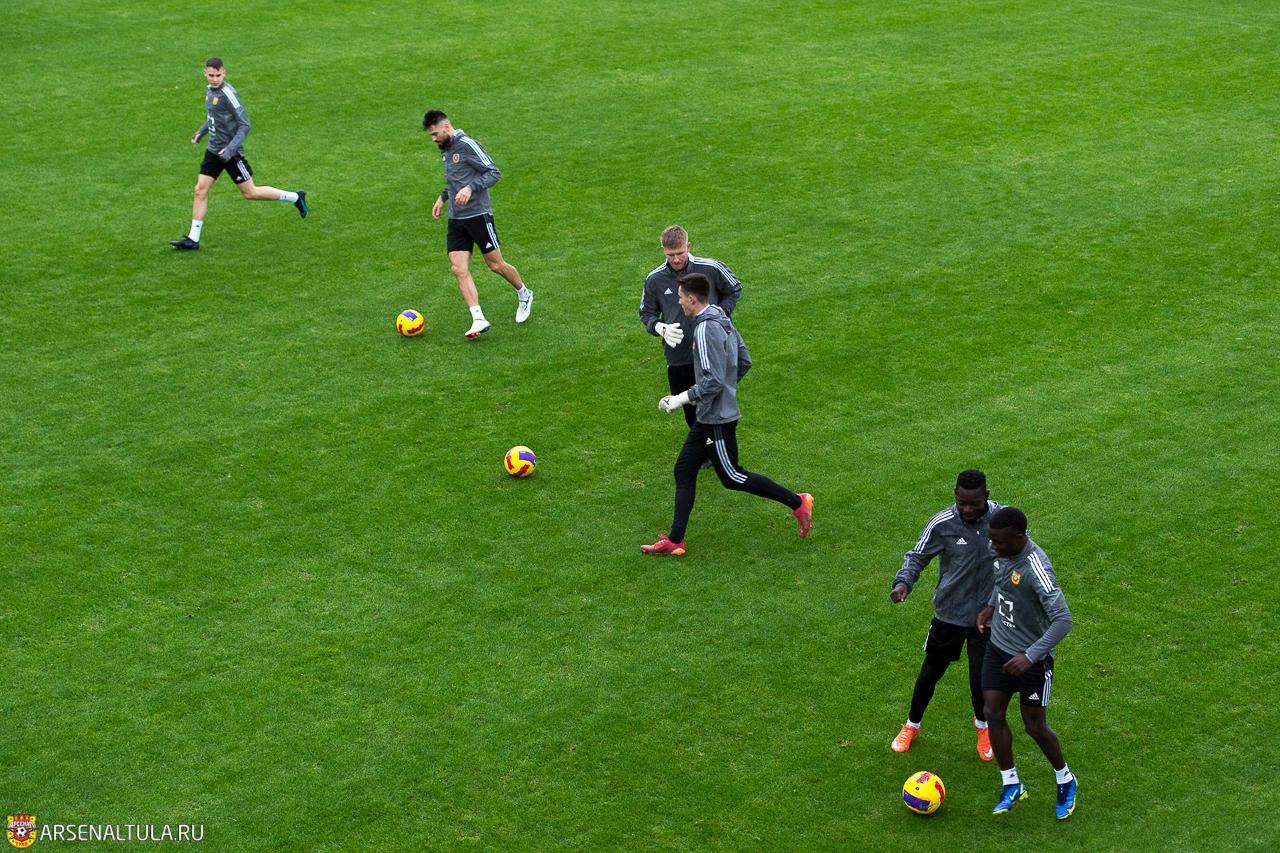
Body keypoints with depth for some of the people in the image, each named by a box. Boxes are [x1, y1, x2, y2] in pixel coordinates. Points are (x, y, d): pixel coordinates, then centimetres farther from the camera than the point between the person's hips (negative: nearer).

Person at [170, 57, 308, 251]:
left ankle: (295, 197, 19)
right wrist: (200, 133, 14)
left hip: (230, 153, -7)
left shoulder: (228, 93, -19)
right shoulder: (209, 90, 7)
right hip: (213, 151, 8)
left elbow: (244, 124, -20)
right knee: (200, 190, 1)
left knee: (250, 193, 2)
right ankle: (193, 239, 5)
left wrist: (230, 149, -26)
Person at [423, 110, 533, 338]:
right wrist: (443, 197, 19)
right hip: (456, 220, 8)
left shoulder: (467, 145, -12)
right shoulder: (445, 150, 16)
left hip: (478, 215, -8)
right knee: (459, 269, -8)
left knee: (495, 265, 1)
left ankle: (524, 295, 29)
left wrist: (470, 188, -26)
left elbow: (493, 173, -15)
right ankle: (478, 320, -11)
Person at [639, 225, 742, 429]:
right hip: (677, 357, 3)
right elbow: (646, 313, 10)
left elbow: (735, 290, 10)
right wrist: (661, 328, -11)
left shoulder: (711, 269, -8)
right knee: (689, 409, 13)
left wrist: (719, 315, -5)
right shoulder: (654, 280, -3)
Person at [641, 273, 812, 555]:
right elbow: (744, 362, 14)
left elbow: (713, 381, -25)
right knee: (684, 471, 9)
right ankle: (675, 540, 10)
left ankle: (797, 502, 11)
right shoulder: (723, 320, 7)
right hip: (708, 416, 10)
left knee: (731, 477, 2)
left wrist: (683, 398, -18)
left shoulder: (706, 330, -22)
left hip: (717, 418, -10)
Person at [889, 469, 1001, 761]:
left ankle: (982, 725, 33)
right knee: (931, 672, 15)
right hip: (949, 614, 0)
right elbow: (916, 556, -7)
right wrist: (903, 582, -26)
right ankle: (912, 725, 41)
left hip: (987, 614, 0)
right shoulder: (942, 524, -18)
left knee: (981, 679, -1)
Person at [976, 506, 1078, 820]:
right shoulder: (1004, 551, -8)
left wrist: (1030, 656, -34)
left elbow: (1063, 620, -32)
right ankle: (1011, 785, 21)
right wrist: (991, 606, 11)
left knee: (1035, 726, 6)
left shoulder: (1036, 568, -32)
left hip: (1032, 658, -7)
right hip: (999, 648, 7)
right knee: (993, 715, 4)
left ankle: (1066, 782, 32)